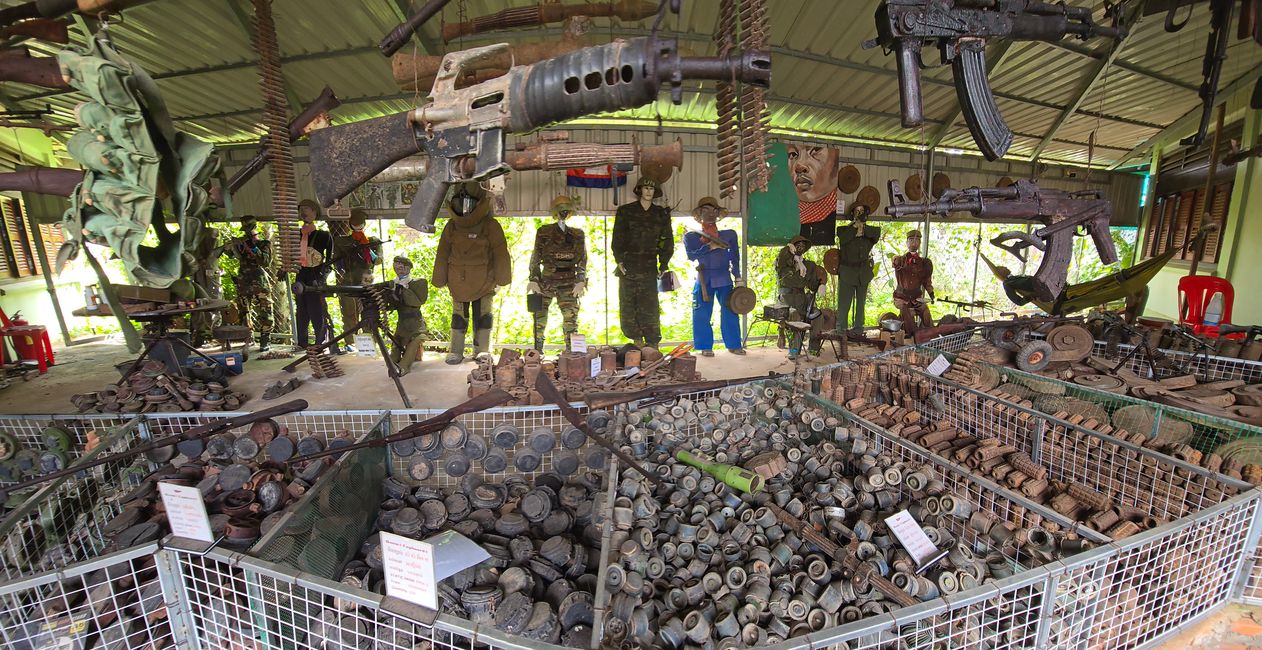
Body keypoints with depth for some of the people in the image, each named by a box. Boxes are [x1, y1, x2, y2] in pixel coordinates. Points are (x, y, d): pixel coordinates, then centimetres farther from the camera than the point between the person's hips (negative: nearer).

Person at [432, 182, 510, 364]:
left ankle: (482, 351, 20)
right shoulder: (451, 226, 1)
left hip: (484, 284, -2)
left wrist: (501, 278, -3)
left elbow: (501, 255, -5)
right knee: (459, 317, 11)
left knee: (483, 318, 8)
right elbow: (442, 255, 6)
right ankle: (456, 351, 22)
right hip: (458, 283, 3)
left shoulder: (490, 226, -9)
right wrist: (439, 279, 7)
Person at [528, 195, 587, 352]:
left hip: (569, 285, 1)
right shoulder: (544, 232, 7)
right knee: (540, 321, 1)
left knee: (571, 321, -7)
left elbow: (582, 262, 10)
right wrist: (533, 280, -6)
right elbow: (535, 259, 4)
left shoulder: (577, 235, 12)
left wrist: (581, 282, -3)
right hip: (545, 283, -1)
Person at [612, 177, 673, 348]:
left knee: (650, 308, -5)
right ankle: (637, 340, 15)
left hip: (649, 268, 0)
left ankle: (652, 345, 0)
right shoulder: (625, 211, 7)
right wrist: (619, 260, -6)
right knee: (627, 305, 1)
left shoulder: (661, 214, 10)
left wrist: (663, 266, 2)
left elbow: (668, 242, 10)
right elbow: (617, 238, 4)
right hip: (628, 267, 0)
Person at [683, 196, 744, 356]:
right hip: (703, 279, -1)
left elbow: (735, 258, 11)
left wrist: (738, 278, 3)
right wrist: (710, 247, -15)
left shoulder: (729, 235, 14)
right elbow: (691, 255, -6)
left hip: (724, 279, 1)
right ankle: (705, 347, 8)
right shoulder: (691, 236, 9)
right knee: (702, 315, -2)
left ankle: (733, 345, 10)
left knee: (730, 312, -1)